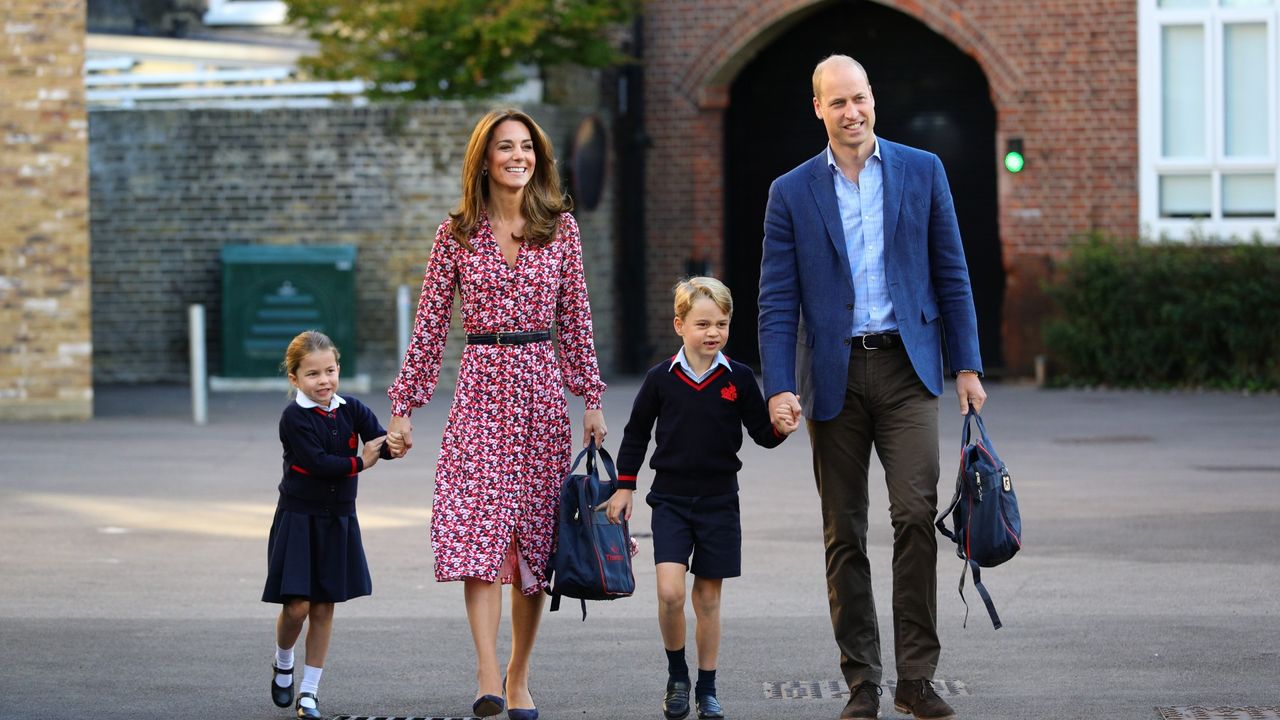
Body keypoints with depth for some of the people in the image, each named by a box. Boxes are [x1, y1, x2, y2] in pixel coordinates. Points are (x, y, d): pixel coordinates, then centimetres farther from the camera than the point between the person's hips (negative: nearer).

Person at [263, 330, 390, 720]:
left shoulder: (351, 410, 2)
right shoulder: (295, 417, -12)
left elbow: (381, 441, -11)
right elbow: (316, 461, -22)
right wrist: (359, 462, -15)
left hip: (339, 520, 4)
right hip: (299, 518, -4)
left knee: (324, 608, 6)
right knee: (297, 605, -8)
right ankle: (283, 665, 23)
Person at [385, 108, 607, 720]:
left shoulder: (560, 228, 6)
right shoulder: (457, 234, 3)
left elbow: (576, 319, 9)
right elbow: (430, 326, 5)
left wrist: (592, 400, 6)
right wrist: (403, 407, 2)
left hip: (542, 387, 2)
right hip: (481, 385, -2)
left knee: (535, 535, 4)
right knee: (479, 530, -15)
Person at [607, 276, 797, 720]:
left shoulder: (738, 379, -1)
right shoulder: (662, 378, -2)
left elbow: (761, 432, 3)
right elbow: (636, 434, 8)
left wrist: (779, 428, -19)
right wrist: (623, 487, 8)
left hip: (718, 500, 1)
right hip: (670, 499, -1)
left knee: (708, 598, 6)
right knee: (670, 592, -15)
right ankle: (676, 675, 6)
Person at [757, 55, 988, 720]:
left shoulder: (921, 172, 6)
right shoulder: (792, 193, 5)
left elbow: (951, 275, 8)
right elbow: (777, 301, 2)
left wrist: (968, 366, 3)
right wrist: (778, 386, -9)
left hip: (905, 368, -1)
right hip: (834, 375, 1)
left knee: (915, 514, -14)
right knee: (844, 535, 4)